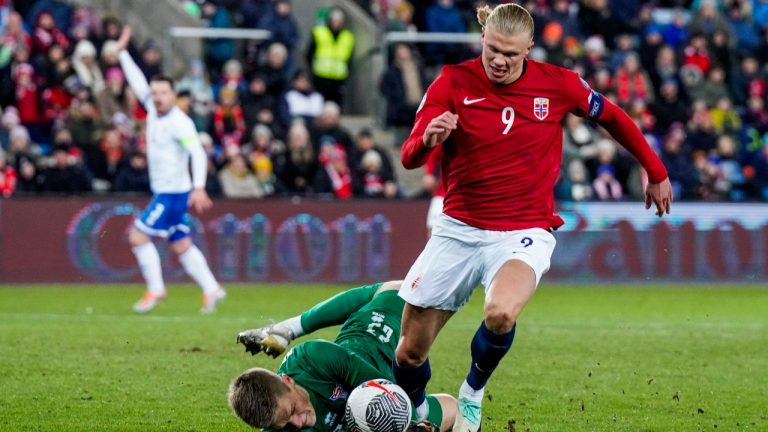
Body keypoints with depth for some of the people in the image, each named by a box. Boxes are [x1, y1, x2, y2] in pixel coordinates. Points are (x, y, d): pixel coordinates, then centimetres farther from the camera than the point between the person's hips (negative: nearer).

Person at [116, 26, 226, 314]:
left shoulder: (180, 122, -17)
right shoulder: (154, 111, 6)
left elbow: (198, 153, -26)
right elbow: (138, 84, 18)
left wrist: (199, 188, -37)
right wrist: (123, 52, 18)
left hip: (174, 193, -8)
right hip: (163, 192, 8)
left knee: (138, 236, -8)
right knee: (181, 245, 11)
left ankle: (155, 290, 0)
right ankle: (211, 289, 14)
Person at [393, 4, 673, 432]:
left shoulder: (558, 84, -5)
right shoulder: (453, 82, -6)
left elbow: (613, 117, 13)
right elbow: (409, 157, -13)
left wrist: (656, 173, 20)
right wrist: (428, 139, -36)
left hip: (524, 232, -2)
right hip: (458, 230, 2)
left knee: (500, 313, -34)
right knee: (410, 350, 5)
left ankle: (474, 391, -2)